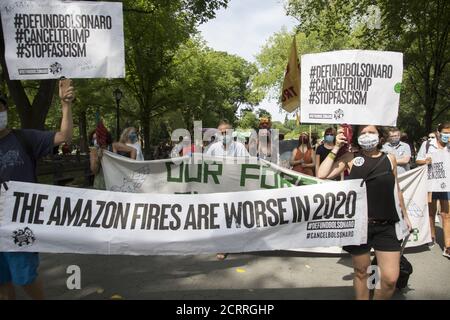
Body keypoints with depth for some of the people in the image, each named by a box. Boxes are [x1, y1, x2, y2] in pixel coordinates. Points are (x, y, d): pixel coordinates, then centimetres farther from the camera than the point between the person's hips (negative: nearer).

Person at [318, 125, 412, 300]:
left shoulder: (390, 159, 6)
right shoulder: (350, 158, 0)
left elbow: (396, 190, 18)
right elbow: (322, 175, -10)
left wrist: (405, 215, 24)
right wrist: (336, 148, -7)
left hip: (387, 226, 2)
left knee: (390, 279, -1)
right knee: (361, 272, 13)